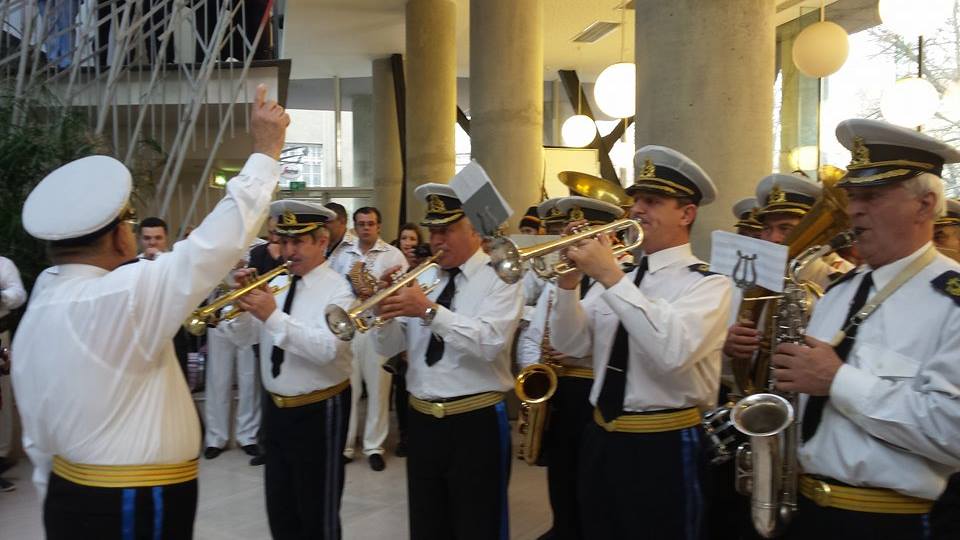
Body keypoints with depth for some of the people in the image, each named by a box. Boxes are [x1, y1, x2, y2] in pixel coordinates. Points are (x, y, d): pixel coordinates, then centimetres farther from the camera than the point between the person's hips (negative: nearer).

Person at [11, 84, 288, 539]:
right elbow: (218, 242, -22)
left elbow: (40, 442, 11)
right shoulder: (121, 296, -22)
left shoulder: (34, 315, 4)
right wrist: (265, 151, -13)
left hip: (70, 499, 8)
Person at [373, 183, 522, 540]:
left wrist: (430, 311, -29)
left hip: (476, 423, -5)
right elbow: (389, 347, 6)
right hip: (422, 421, 6)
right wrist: (385, 308, -13)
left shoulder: (499, 277, -7)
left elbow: (489, 343, -23)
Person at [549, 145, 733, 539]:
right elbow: (571, 344, 4)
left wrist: (610, 277, -26)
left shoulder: (708, 284, -9)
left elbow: (673, 352, -28)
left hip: (664, 446, -6)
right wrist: (570, 279, -11)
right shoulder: (620, 277, 9)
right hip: (600, 439, 6)